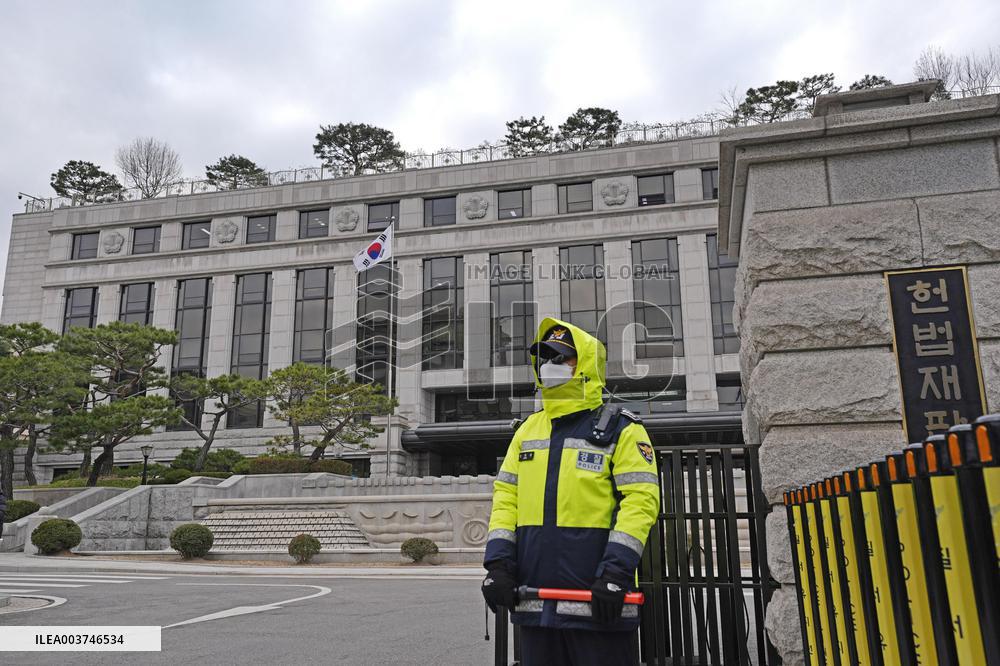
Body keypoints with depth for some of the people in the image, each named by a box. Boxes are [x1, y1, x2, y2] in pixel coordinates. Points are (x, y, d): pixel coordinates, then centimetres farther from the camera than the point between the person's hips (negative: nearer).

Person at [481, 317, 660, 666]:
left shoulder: (621, 430, -2)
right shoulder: (528, 430, 14)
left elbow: (641, 499, -11)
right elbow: (506, 497, 11)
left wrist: (616, 571, -20)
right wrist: (499, 562, -1)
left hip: (598, 602, -5)